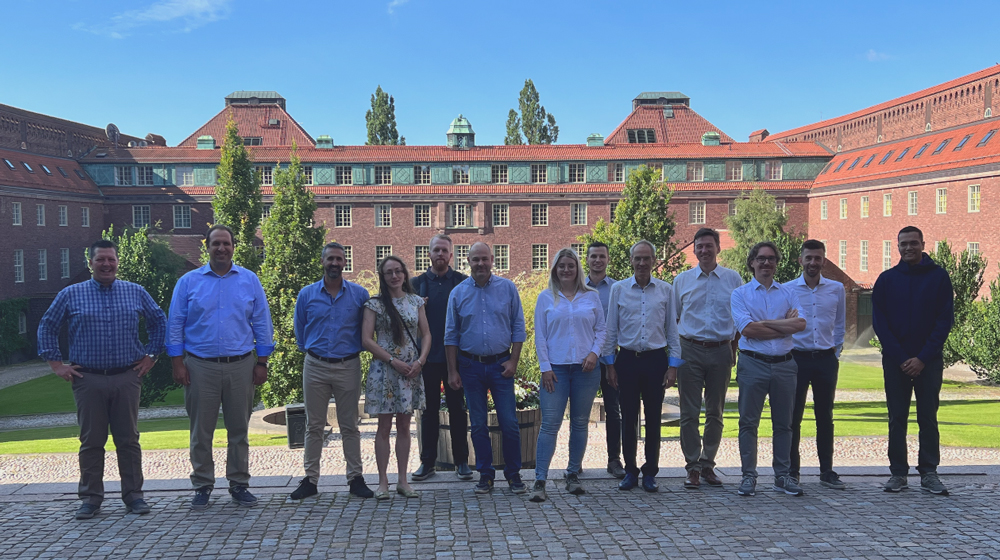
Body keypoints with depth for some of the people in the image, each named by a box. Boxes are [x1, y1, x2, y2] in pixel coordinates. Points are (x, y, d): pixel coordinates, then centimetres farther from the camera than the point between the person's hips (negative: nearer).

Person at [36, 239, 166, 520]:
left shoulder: (136, 293, 7)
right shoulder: (70, 295, 5)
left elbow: (159, 322, 16)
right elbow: (47, 327, 12)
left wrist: (151, 355, 9)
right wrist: (56, 363, 5)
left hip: (127, 378, 0)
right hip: (88, 379, 0)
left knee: (129, 439, 4)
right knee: (91, 441, 5)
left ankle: (133, 495, 12)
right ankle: (91, 497, 15)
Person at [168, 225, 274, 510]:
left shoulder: (250, 281, 6)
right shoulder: (189, 282, 4)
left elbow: (262, 324, 8)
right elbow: (175, 325, 4)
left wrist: (262, 362, 3)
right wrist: (178, 363, -3)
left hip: (241, 366, 1)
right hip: (201, 366, -1)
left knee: (239, 428, 8)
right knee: (201, 430, 5)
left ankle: (239, 484, 19)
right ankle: (202, 485, 17)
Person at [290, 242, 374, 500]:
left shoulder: (359, 294, 0)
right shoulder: (307, 294, 2)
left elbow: (366, 330, 10)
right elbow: (299, 331, 13)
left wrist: (352, 350, 10)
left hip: (348, 366, -1)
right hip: (316, 367, 1)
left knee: (349, 426, 6)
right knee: (314, 426, 6)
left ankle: (355, 477, 13)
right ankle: (310, 479, 14)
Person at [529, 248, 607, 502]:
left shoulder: (591, 296, 8)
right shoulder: (546, 298, 5)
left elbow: (601, 328, 11)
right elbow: (539, 335, 4)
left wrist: (594, 352, -6)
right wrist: (545, 367, -4)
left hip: (586, 368, 2)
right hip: (556, 369, -2)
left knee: (580, 423, 7)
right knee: (549, 424, -7)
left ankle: (573, 476, 19)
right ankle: (540, 481, -5)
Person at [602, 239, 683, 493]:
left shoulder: (665, 290, 4)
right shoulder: (618, 289, 3)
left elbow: (672, 329, 7)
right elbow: (611, 329, 7)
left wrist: (673, 365, 2)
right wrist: (610, 364, 4)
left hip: (656, 359, 0)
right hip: (627, 359, 0)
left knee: (653, 418, 5)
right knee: (628, 418, 5)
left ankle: (650, 472, 16)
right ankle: (630, 471, 17)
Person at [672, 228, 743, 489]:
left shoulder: (734, 279, 5)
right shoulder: (682, 280, 6)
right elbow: (673, 318, 11)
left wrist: (734, 349, 6)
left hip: (721, 352, 0)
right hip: (690, 351, 0)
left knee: (715, 413, 8)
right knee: (689, 413, -1)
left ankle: (708, 465, 19)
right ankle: (693, 467, 8)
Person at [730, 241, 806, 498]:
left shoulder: (787, 293, 11)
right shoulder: (740, 294, 3)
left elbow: (800, 323, -6)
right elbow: (747, 329, -12)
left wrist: (764, 323, -10)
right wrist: (785, 326, -8)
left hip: (784, 364, 3)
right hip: (753, 364, -3)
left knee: (783, 423, 8)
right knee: (748, 422, 0)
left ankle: (782, 476, 17)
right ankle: (749, 476, 8)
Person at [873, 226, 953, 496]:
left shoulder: (939, 276, 1)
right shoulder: (886, 279, 3)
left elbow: (945, 320, -2)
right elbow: (879, 322, 1)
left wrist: (923, 358, -9)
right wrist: (901, 358, -8)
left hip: (928, 361, -1)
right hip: (895, 361, 1)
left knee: (928, 417, 4)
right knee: (897, 418, 4)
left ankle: (929, 473, 11)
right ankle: (898, 473, 10)